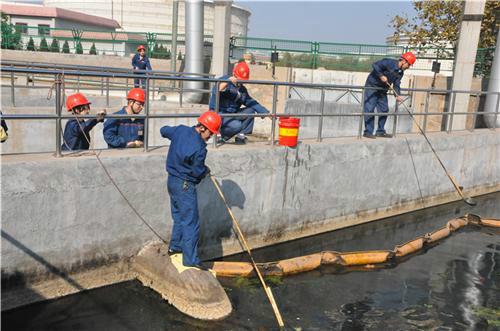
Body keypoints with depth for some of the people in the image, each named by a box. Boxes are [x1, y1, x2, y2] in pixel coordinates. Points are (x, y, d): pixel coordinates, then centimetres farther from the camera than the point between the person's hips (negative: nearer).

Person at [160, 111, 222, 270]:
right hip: (185, 186, -9)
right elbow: (198, 172, -17)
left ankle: (175, 247, 36)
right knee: (191, 223, -1)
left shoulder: (180, 130, -2)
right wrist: (206, 170, 4)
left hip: (172, 180, 9)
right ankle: (190, 259, 3)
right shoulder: (199, 147, -25)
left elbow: (163, 130, 17)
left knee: (179, 216, 24)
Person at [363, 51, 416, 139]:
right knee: (369, 109, -10)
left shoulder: (400, 72, 4)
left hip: (382, 90, 9)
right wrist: (381, 76, -26)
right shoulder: (389, 63, -19)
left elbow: (396, 85, 3)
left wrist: (398, 95, -12)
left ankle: (380, 131, 15)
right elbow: (375, 65, -24)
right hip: (372, 87, -8)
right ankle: (368, 132, -6)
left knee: (384, 110, 7)